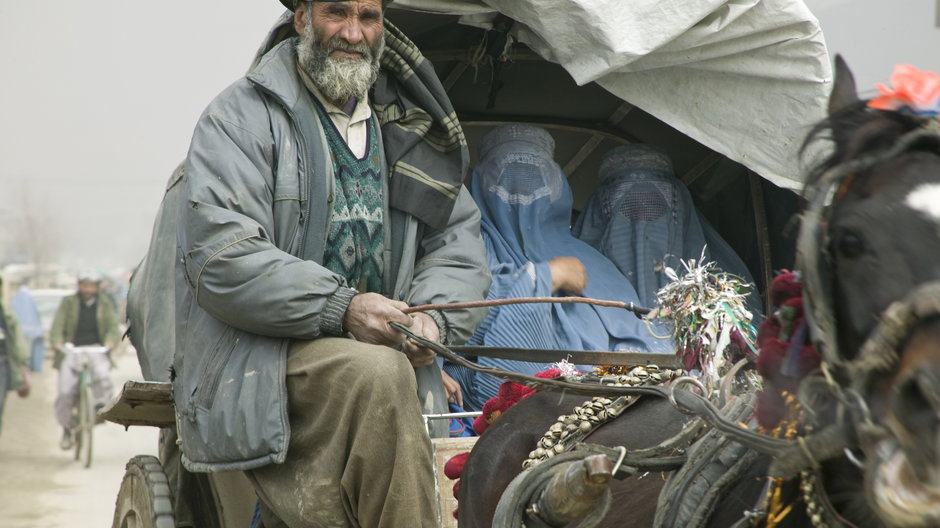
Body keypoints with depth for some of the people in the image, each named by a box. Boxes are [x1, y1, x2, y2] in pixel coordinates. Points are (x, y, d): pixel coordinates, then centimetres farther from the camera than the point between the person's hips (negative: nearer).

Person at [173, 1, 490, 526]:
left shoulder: (404, 128, 19)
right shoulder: (243, 116, 0)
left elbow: (458, 238, 18)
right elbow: (219, 256, -12)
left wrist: (432, 316, -5)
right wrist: (340, 308, -22)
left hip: (378, 344, 5)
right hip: (257, 364, -5)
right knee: (376, 374, -35)